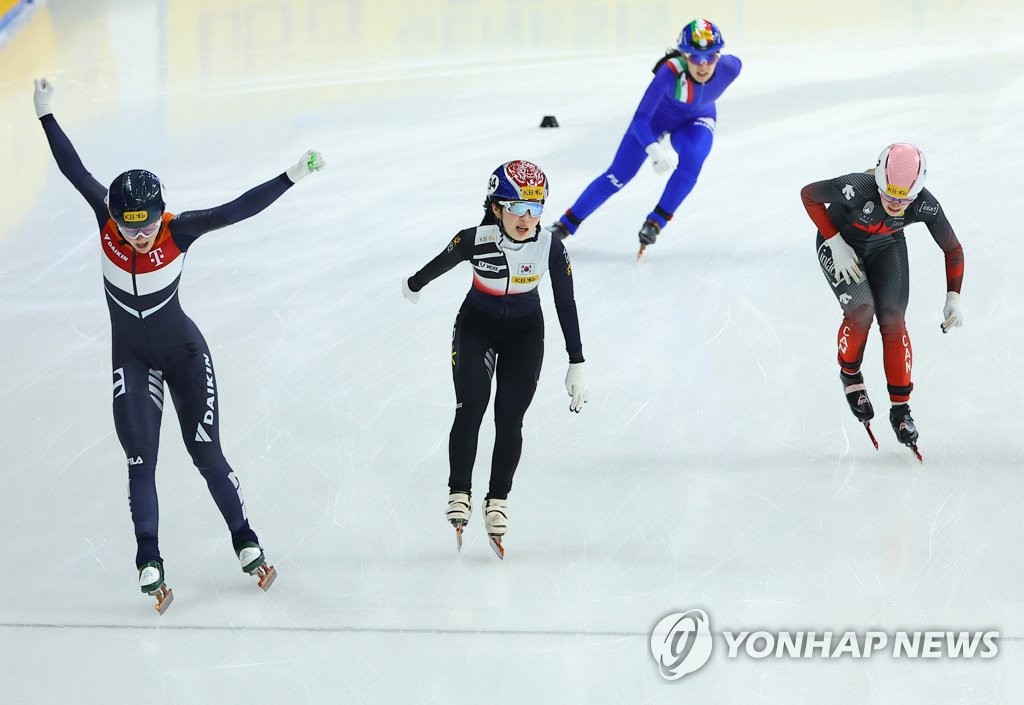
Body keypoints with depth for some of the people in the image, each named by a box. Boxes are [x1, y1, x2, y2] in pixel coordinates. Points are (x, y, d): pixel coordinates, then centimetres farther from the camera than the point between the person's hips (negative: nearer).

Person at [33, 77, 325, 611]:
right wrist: (46, 115, -15)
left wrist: (292, 177, -37)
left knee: (205, 451, 1)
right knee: (140, 460, -3)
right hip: (131, 358, 2)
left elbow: (238, 209, -29)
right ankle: (149, 563, 1)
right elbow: (75, 171, -15)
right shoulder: (107, 218, -18)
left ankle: (244, 541, 18)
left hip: (184, 351, -2)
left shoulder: (178, 230, -24)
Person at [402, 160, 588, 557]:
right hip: (476, 324, -1)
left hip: (525, 332, 1)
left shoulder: (550, 247, -24)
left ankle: (498, 501, 9)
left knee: (510, 418, -5)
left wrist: (577, 365, -11)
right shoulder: (475, 240, -28)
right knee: (470, 405, -18)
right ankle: (459, 493, -9)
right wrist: (414, 285, 15)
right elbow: (438, 265, -5)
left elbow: (567, 306, -14)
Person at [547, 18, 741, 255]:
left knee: (691, 162, -29)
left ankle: (656, 221, -11)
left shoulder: (730, 67, -31)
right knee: (618, 175, -3)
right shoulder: (670, 72, -40)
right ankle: (566, 224, 13)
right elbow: (640, 119, -41)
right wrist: (654, 150, -59)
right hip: (655, 118, -2)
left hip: (697, 122, 2)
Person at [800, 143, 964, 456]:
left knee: (893, 320, -11)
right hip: (840, 242, -2)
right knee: (861, 309, -23)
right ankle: (850, 375, 6)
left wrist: (953, 298, -21)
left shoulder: (925, 206, -31)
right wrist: (836, 244, -23)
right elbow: (808, 195, -21)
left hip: (886, 247, 2)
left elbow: (953, 250, -14)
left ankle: (901, 409, 1)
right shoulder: (855, 188, -40)